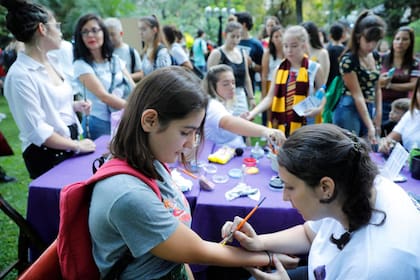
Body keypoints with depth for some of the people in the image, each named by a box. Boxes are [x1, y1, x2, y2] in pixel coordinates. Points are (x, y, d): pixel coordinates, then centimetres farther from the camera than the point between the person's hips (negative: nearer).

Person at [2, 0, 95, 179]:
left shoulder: (51, 62, 5)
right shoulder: (20, 75, -22)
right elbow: (36, 131, -23)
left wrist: (75, 106, 1)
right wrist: (77, 146, -15)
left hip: (69, 145, 8)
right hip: (47, 155, -8)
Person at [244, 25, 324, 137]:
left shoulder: (314, 68, -2)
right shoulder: (279, 70, 5)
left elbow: (323, 95, 7)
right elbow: (270, 98, -1)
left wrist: (319, 108, -14)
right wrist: (253, 112, -17)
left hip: (305, 126, -2)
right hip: (281, 126, 3)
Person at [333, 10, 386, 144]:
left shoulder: (376, 57, 8)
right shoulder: (348, 60, -13)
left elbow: (376, 88, 16)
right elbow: (357, 94, -16)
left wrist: (378, 114, 6)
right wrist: (369, 126, -18)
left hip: (369, 110, 7)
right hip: (350, 110, -7)